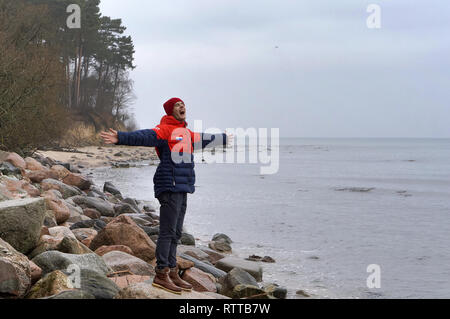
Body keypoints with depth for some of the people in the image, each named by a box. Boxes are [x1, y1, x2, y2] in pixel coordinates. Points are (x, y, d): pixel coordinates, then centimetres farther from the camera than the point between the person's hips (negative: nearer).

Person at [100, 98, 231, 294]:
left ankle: (172, 272, 17)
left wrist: (223, 139, 57)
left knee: (176, 233, 11)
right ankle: (161, 274, -7)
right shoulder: (164, 130, -7)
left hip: (182, 188, 9)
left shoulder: (187, 133, 21)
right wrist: (120, 138, -40)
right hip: (169, 187, -9)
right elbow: (143, 137, -23)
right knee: (168, 231, -9)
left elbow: (204, 140, 40)